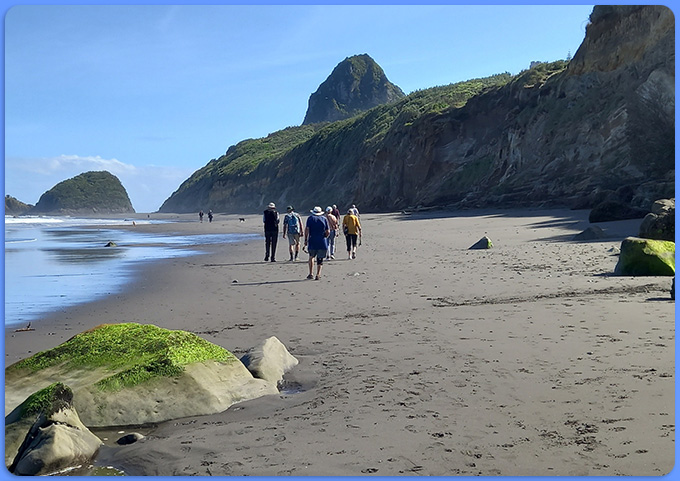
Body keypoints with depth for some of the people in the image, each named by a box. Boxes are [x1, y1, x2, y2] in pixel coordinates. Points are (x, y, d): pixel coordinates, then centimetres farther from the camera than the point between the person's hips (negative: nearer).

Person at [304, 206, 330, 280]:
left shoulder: (310, 218, 3)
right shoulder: (324, 219, 6)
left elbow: (307, 229, -5)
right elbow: (328, 232, 3)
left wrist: (306, 240, 1)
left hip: (312, 241, 0)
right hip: (322, 242, 0)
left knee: (311, 257, 16)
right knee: (320, 259, 8)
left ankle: (310, 274, 9)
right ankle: (318, 275, 3)